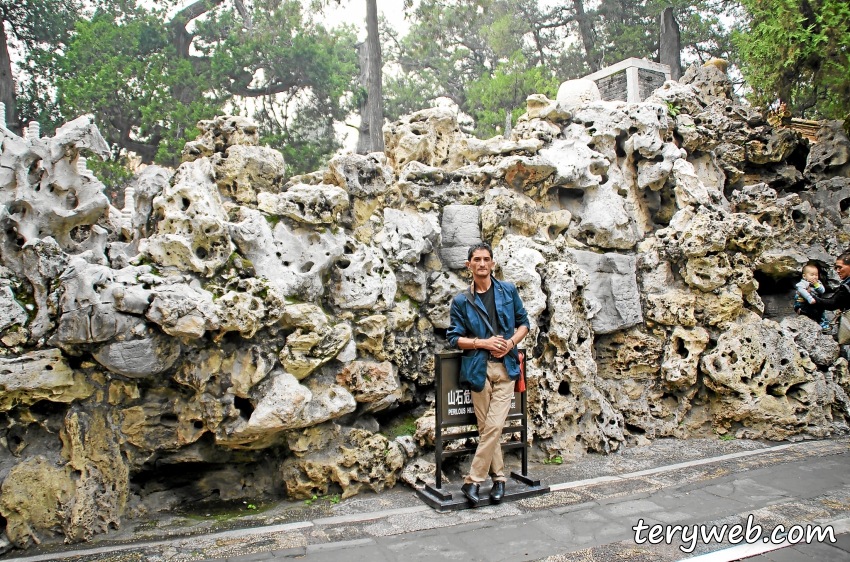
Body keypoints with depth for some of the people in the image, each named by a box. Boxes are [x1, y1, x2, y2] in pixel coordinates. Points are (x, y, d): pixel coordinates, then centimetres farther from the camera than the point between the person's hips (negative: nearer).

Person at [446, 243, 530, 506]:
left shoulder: (508, 291, 7)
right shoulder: (461, 301, 3)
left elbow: (523, 323, 12)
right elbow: (454, 338, 2)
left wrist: (511, 342, -7)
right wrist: (484, 342, -12)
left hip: (506, 367, 0)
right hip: (478, 368, 0)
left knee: (494, 426, -7)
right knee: (486, 427, 6)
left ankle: (473, 480, 4)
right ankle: (499, 477, 20)